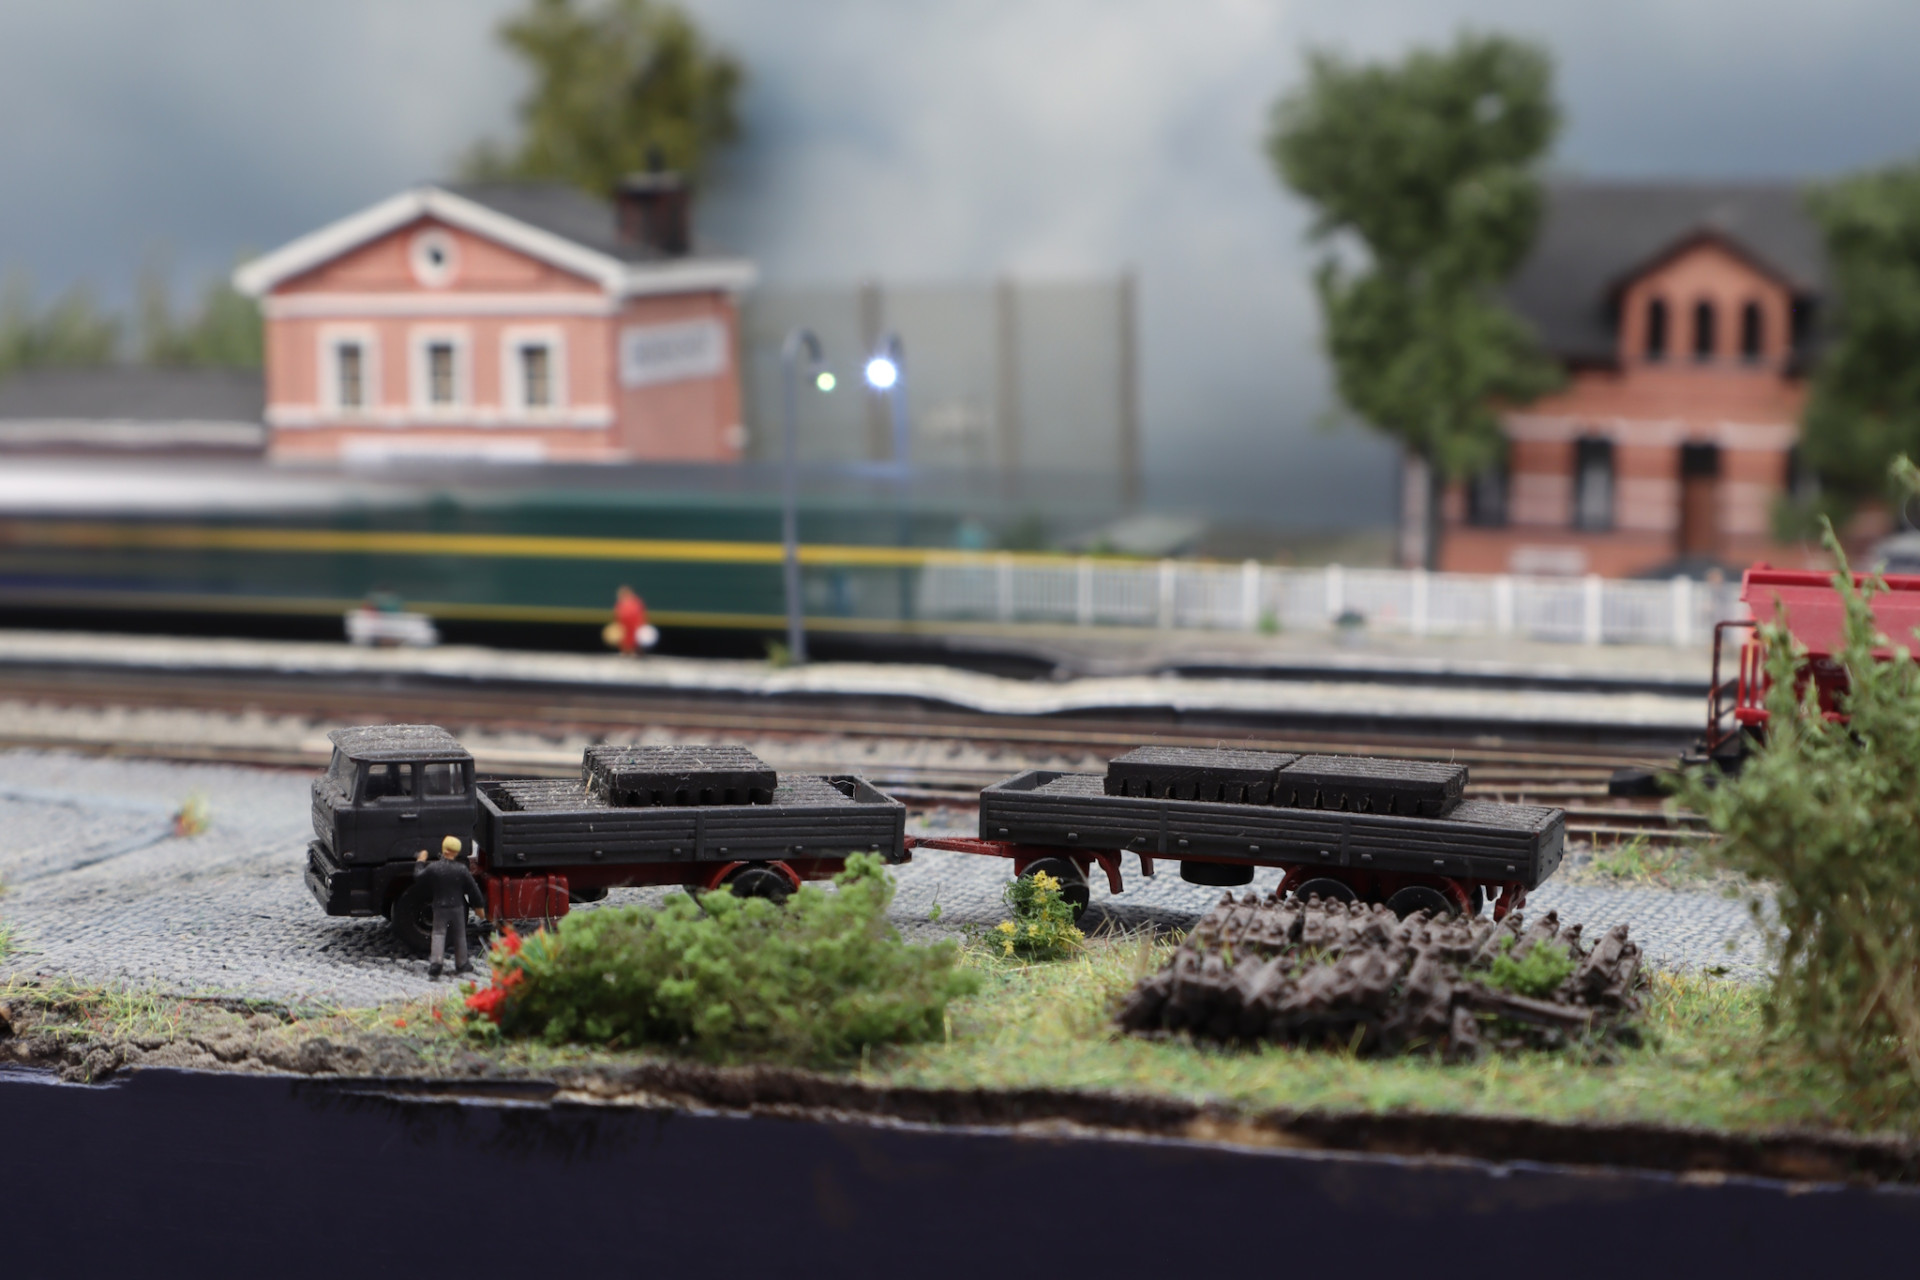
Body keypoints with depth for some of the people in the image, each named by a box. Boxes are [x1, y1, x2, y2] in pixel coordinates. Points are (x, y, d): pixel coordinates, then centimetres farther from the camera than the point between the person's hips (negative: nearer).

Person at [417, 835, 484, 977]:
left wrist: (421, 862, 22)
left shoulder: (433, 867, -12)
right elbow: (473, 888, -3)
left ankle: (435, 963, -14)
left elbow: (419, 877, 5)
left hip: (440, 907, 0)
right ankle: (461, 964, 23)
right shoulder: (462, 869, -10)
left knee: (438, 934, 3)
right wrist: (479, 905, 10)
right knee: (460, 935, 14)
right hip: (457, 907, 0)